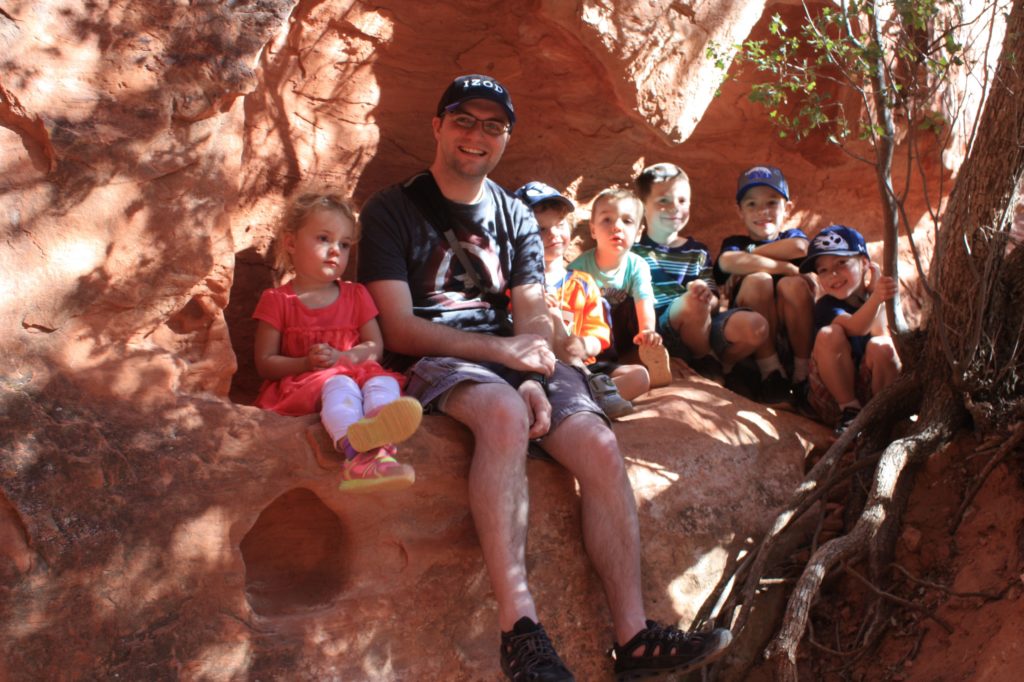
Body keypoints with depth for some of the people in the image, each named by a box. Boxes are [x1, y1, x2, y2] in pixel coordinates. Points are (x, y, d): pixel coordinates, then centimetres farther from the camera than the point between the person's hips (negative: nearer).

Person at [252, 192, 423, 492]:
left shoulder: (356, 295, 17)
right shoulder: (277, 301, 6)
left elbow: (375, 346, 11)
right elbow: (265, 363, 2)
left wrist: (342, 358, -10)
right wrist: (306, 363, -17)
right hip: (299, 384, -3)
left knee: (383, 382, -31)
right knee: (339, 385, -37)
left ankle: (380, 444, -65)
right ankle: (358, 452, -69)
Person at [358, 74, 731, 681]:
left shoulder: (517, 217, 19)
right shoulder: (392, 210, 4)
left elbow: (535, 319, 8)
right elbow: (400, 330, -6)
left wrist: (535, 381, -14)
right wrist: (501, 349, -16)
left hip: (511, 355, 5)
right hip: (438, 361, -5)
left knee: (599, 444, -22)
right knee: (505, 412, -38)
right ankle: (519, 626, -41)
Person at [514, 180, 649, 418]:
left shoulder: (583, 283, 14)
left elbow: (599, 335, 6)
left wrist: (584, 346, -19)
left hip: (582, 363, 4)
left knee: (639, 376, -14)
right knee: (550, 314, -27)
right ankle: (595, 386, -32)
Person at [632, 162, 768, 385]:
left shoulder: (698, 252, 21)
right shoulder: (634, 250, 9)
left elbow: (713, 302, 12)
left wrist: (708, 298, -13)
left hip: (700, 326, 4)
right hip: (658, 329, -4)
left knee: (756, 326, -23)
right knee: (694, 304, -36)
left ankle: (715, 368, -1)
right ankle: (707, 365, -10)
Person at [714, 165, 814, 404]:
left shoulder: (792, 236, 21)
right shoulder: (735, 243, 17)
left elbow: (799, 248, -8)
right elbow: (728, 262, -12)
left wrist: (749, 257, -3)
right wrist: (786, 267, -13)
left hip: (794, 331, 1)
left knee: (793, 285, -26)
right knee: (757, 280, -25)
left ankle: (803, 374, -19)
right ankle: (770, 373, -23)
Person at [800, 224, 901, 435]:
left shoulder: (882, 300, 3)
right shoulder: (826, 307, -6)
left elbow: (879, 333, -16)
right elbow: (856, 328, -28)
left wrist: (877, 290, -17)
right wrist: (876, 298, -46)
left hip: (875, 389, 1)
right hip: (834, 395, -1)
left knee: (880, 347, -28)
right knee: (829, 334, -25)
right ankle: (850, 411, -17)